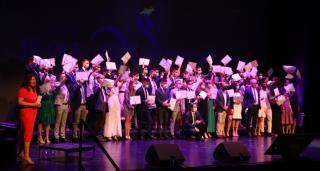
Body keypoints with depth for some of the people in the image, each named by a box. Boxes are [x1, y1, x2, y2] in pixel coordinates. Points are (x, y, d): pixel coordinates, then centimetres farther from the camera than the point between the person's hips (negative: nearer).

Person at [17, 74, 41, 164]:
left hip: (33, 113, 8)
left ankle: (22, 152, 17)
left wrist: (38, 104, 7)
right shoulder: (23, 90, -11)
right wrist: (33, 104, -20)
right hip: (26, 113, -8)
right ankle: (26, 155, -9)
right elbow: (19, 102, -18)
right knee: (27, 133, -10)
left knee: (25, 133, 10)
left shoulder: (34, 90, 15)